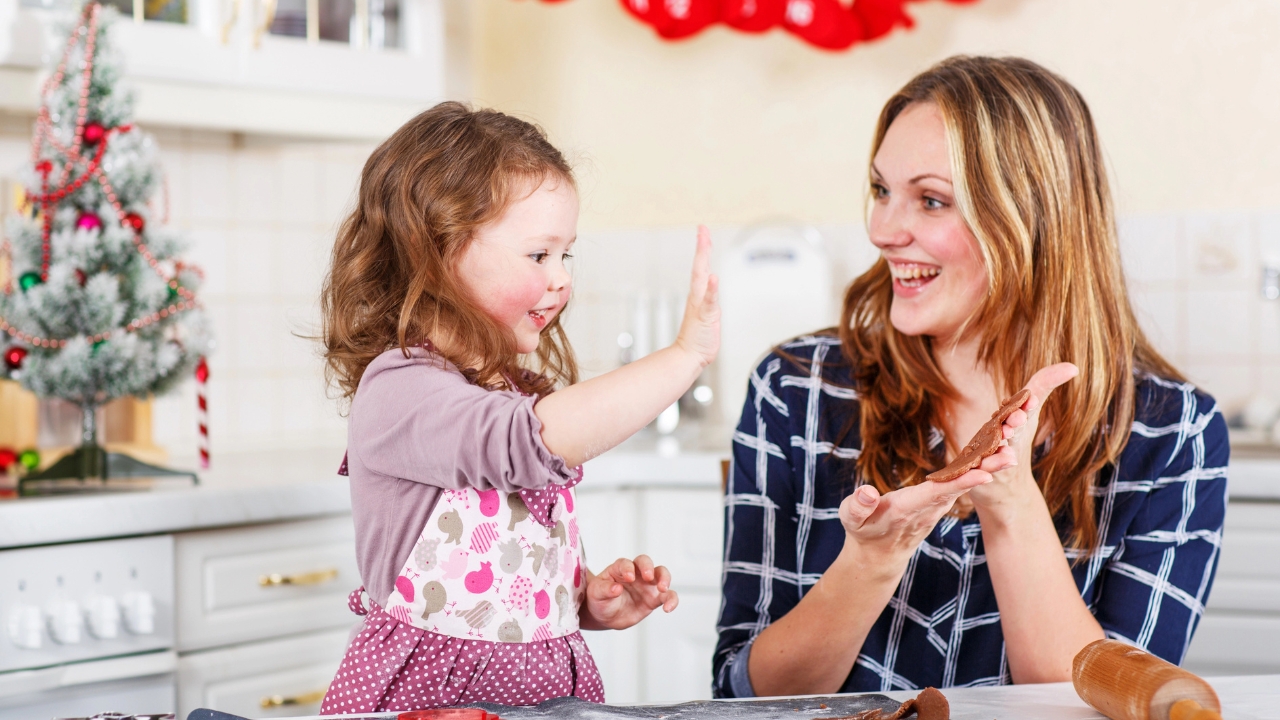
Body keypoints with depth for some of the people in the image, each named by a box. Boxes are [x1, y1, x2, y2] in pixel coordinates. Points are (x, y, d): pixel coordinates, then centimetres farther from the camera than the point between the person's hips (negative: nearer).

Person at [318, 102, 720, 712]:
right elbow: (538, 440, -31)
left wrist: (592, 601, 6)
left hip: (552, 683, 6)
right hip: (426, 696, -6)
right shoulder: (397, 392, -13)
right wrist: (686, 353, -27)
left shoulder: (520, 392, 14)